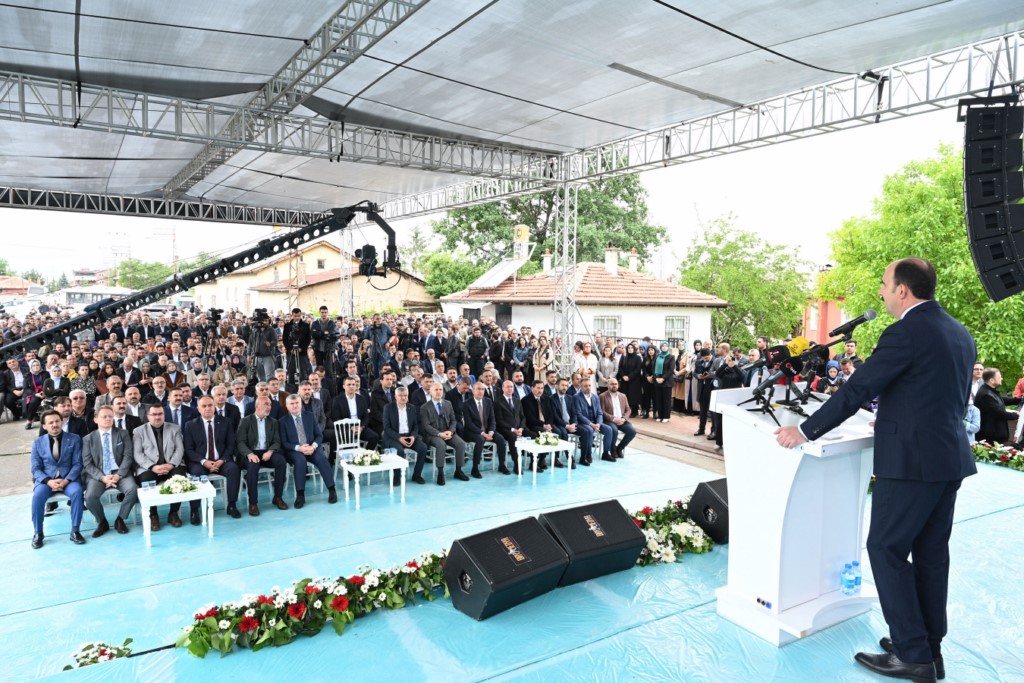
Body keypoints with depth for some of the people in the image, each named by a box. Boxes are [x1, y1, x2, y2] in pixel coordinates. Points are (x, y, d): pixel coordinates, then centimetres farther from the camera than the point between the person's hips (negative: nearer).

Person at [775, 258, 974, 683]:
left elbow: (856, 390, -17)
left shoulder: (905, 333, -16)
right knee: (930, 552, 16)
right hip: (950, 457, 9)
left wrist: (805, 432, -11)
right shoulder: (960, 333, 12)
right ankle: (930, 648, 27)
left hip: (911, 460, -9)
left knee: (886, 549, 1)